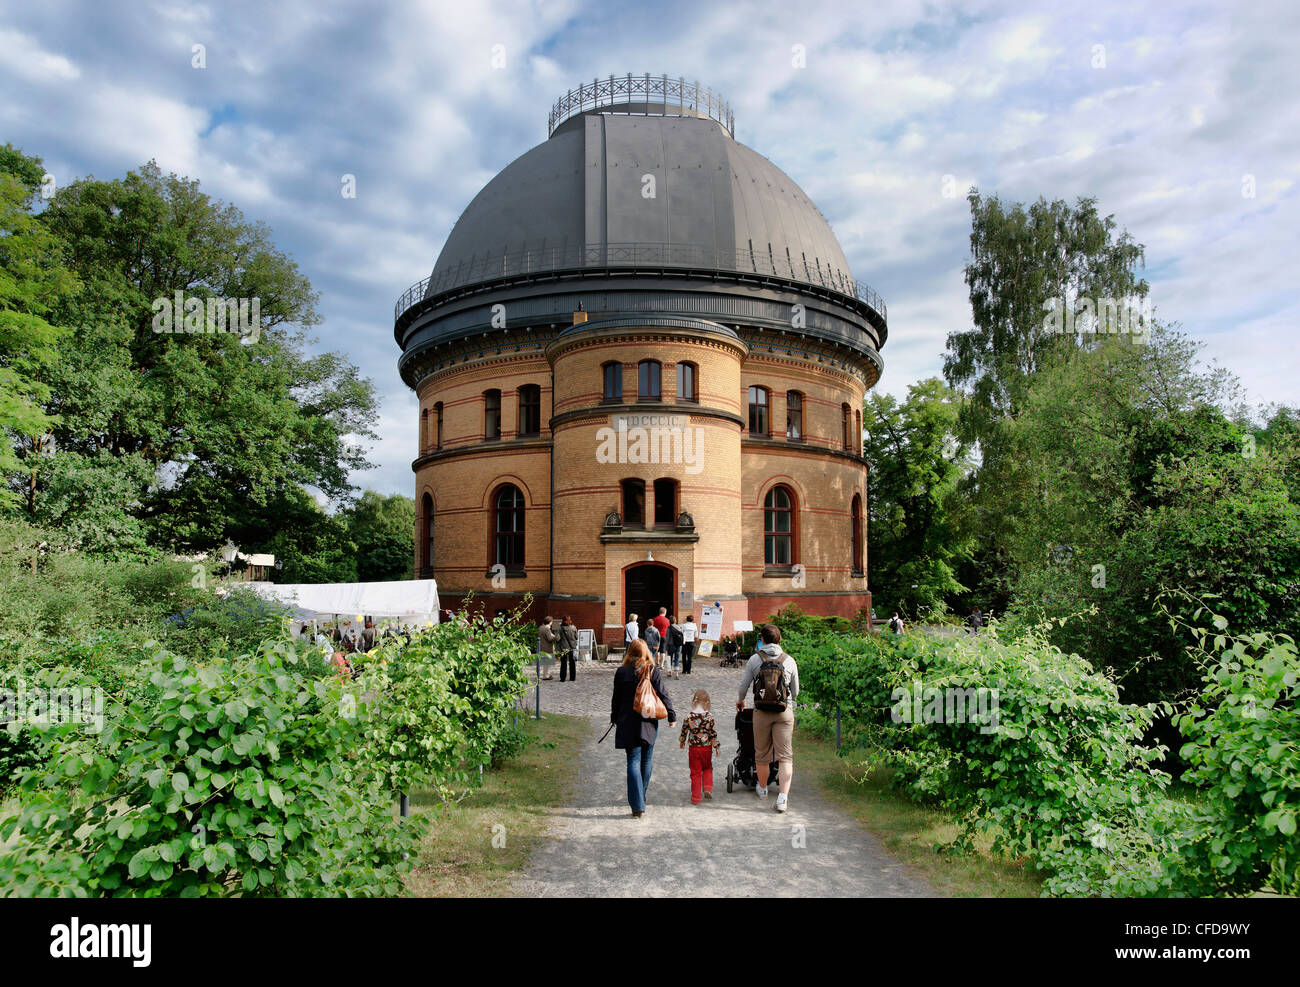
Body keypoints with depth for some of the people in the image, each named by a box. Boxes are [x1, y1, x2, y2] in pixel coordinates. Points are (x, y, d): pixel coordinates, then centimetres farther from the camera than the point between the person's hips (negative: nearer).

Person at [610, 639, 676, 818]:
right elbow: (662, 695, -3)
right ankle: (640, 798, 28)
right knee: (646, 761, 15)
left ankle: (637, 806, -10)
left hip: (628, 724, -1)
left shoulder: (621, 672, -3)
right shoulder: (652, 670, -4)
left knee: (633, 762, -1)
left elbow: (616, 699, 4)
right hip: (649, 723, 1)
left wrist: (615, 719, 17)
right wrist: (672, 715, 5)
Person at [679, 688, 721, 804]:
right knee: (708, 768, 24)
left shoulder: (689, 717, -9)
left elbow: (684, 731, 2)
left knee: (695, 772, 9)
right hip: (707, 747, 0)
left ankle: (696, 798, 10)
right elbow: (713, 733, -7)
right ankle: (707, 789, 10)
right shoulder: (709, 716, -12)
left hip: (694, 748, 0)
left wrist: (682, 743, 20)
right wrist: (717, 746, 4)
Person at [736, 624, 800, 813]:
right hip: (784, 712, 0)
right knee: (785, 756, 2)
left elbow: (744, 685, 4)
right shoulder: (789, 661, 1)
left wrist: (740, 700, 25)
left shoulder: (755, 659, -2)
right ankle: (783, 797, -7)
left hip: (761, 712, 0)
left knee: (762, 754, 15)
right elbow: (795, 691, 10)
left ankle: (762, 788, 34)